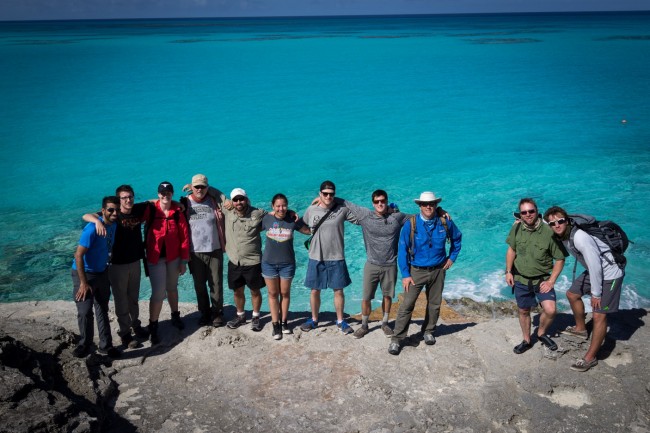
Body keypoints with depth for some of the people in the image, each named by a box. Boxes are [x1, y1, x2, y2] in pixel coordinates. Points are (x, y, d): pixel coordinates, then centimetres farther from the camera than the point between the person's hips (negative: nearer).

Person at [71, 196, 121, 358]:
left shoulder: (114, 225, -4)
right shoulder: (92, 228, -25)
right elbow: (78, 255, -25)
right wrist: (83, 282, -25)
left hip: (102, 273, 7)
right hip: (84, 274, -7)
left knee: (102, 310, 14)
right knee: (85, 312, -4)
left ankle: (106, 345, 25)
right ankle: (85, 344, 18)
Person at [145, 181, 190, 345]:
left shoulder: (178, 212, -5)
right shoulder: (151, 210, -8)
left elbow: (184, 237, -2)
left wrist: (184, 260, -1)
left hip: (173, 257, 2)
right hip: (155, 257, -2)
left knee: (172, 288, 19)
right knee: (158, 293, -6)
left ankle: (175, 316, 39)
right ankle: (153, 326, 7)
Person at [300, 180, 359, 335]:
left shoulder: (342, 209, -6)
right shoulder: (311, 210, -1)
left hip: (336, 258, -1)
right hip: (316, 258, 1)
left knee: (338, 291, 7)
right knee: (315, 291, 11)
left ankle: (340, 321, 24)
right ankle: (314, 320, 30)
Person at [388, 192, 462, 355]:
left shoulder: (445, 222, -6)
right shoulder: (410, 224, -14)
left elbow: (457, 238, 15)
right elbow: (402, 250, -10)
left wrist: (452, 257, 10)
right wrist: (405, 274, -12)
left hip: (438, 271, 3)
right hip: (416, 271, -3)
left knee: (434, 304, 14)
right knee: (406, 305, -9)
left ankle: (428, 332, 34)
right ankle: (397, 339, -4)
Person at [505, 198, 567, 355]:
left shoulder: (548, 232, -20)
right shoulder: (516, 228, -9)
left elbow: (560, 259, -11)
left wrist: (551, 281, -14)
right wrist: (508, 271, 3)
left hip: (542, 279, -3)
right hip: (520, 279, 3)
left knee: (550, 310, -15)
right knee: (524, 311, 14)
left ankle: (541, 333, 15)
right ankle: (527, 341, 36)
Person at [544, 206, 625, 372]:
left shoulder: (580, 237, -31)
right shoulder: (562, 236, -4)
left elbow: (595, 265, -27)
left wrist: (596, 293, -18)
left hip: (609, 273, -9)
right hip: (593, 271, 9)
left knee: (599, 315, -10)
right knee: (572, 295, 22)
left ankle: (590, 358, -1)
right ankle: (581, 329, 44)